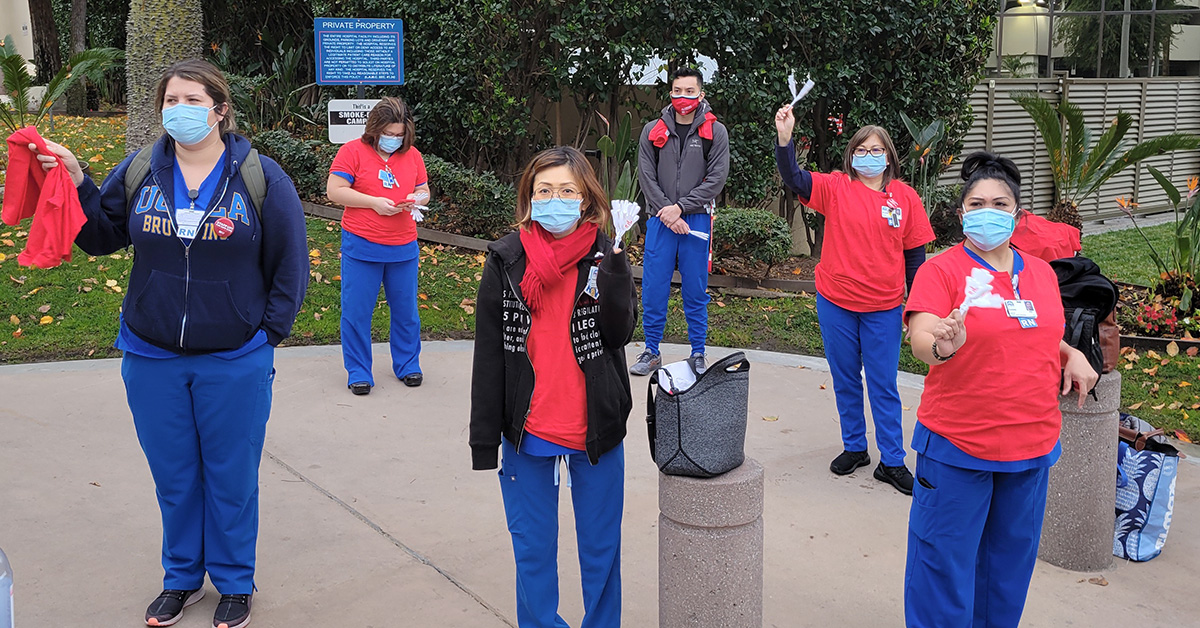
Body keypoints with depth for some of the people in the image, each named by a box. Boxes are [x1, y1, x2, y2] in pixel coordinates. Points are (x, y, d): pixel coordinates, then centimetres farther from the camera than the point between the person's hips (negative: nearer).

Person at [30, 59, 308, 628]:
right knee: (173, 476, 16)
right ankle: (182, 578, 36)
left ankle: (235, 582, 30)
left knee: (231, 477, 10)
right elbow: (100, 237, 8)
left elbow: (289, 264, -2)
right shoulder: (138, 172, 2)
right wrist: (76, 183, -7)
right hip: (151, 360, 3)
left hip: (235, 363, -3)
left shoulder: (261, 176, -6)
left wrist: (267, 334, -6)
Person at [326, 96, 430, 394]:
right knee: (357, 311, 2)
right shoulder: (353, 151, -4)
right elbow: (334, 191, -9)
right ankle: (358, 372, 14)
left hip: (403, 247, 3)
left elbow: (424, 191, 19)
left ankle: (407, 365, 27)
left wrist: (416, 199, -5)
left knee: (406, 309, 11)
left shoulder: (412, 155, 9)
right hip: (361, 247, -3)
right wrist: (374, 202, -15)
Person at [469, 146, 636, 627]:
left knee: (601, 546, 14)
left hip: (597, 431, 0)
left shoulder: (605, 256, -2)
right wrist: (484, 438, -2)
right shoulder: (506, 261, -3)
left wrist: (615, 266, -26)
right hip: (528, 432, 0)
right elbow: (488, 353, -2)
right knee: (533, 550, 13)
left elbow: (619, 333, -13)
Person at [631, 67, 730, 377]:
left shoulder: (715, 132, 3)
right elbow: (646, 176, 3)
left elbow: (716, 179, -4)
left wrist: (680, 207, -12)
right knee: (653, 289, 2)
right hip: (660, 220, 1)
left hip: (697, 220, -1)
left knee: (696, 291, 4)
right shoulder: (653, 131, 8)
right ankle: (651, 353, 14)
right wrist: (666, 212, -9)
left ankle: (698, 355, 15)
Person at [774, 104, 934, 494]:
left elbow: (915, 254, 5)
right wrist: (785, 136, -30)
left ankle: (892, 462, 14)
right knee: (845, 380, 13)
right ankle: (854, 447, 30)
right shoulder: (836, 188, -2)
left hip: (884, 307, 0)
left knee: (884, 385, 5)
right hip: (836, 302, 1)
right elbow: (794, 179, -15)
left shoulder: (905, 197, 0)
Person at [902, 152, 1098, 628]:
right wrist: (942, 346, -46)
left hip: (1032, 444, 6)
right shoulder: (940, 270, -9)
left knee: (1010, 558, 18)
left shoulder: (1042, 272, 9)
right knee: (946, 563, 2)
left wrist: (1071, 354, 5)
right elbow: (920, 340, -24)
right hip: (957, 446, -5)